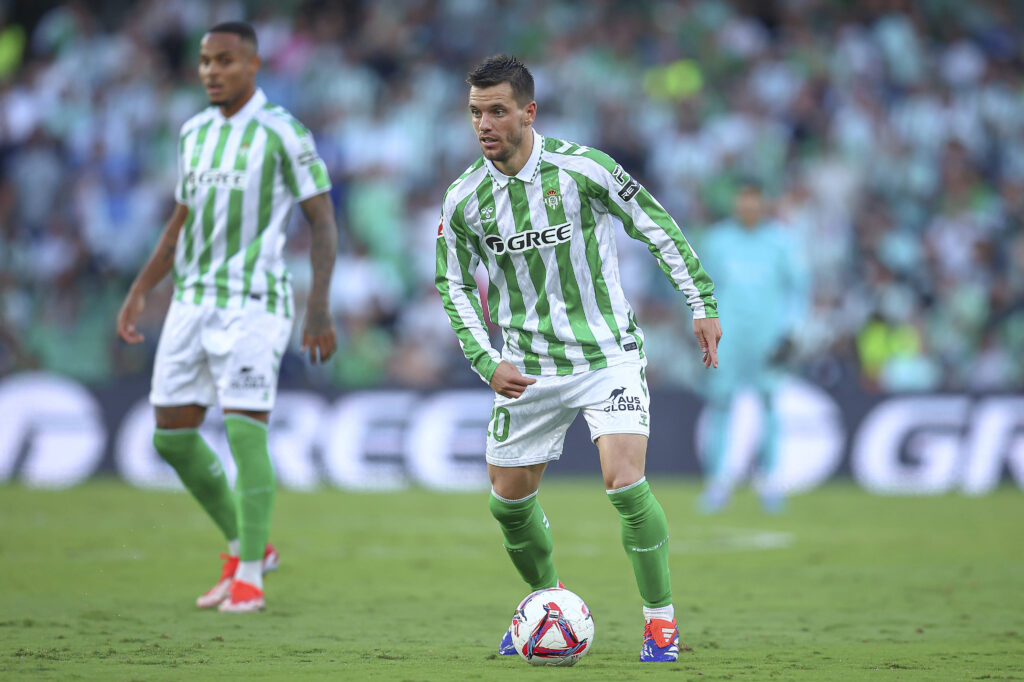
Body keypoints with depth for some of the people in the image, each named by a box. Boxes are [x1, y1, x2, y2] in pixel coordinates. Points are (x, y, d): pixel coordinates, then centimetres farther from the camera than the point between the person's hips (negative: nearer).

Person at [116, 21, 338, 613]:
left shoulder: (283, 133, -7)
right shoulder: (195, 133, 13)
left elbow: (324, 221, -6)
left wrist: (321, 309, -14)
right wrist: (139, 292, 16)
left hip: (253, 305, -7)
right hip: (193, 299, 7)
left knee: (245, 430, -13)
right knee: (172, 434, 4)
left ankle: (249, 577, -4)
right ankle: (247, 548, 20)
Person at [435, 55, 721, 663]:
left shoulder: (580, 168, -13)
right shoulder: (464, 199, -4)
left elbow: (657, 226, -3)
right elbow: (455, 284, 8)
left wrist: (704, 304, -4)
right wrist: (487, 362, -4)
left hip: (608, 354, -4)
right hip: (527, 370, 4)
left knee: (625, 484, -19)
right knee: (509, 500, 9)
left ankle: (661, 618, -2)